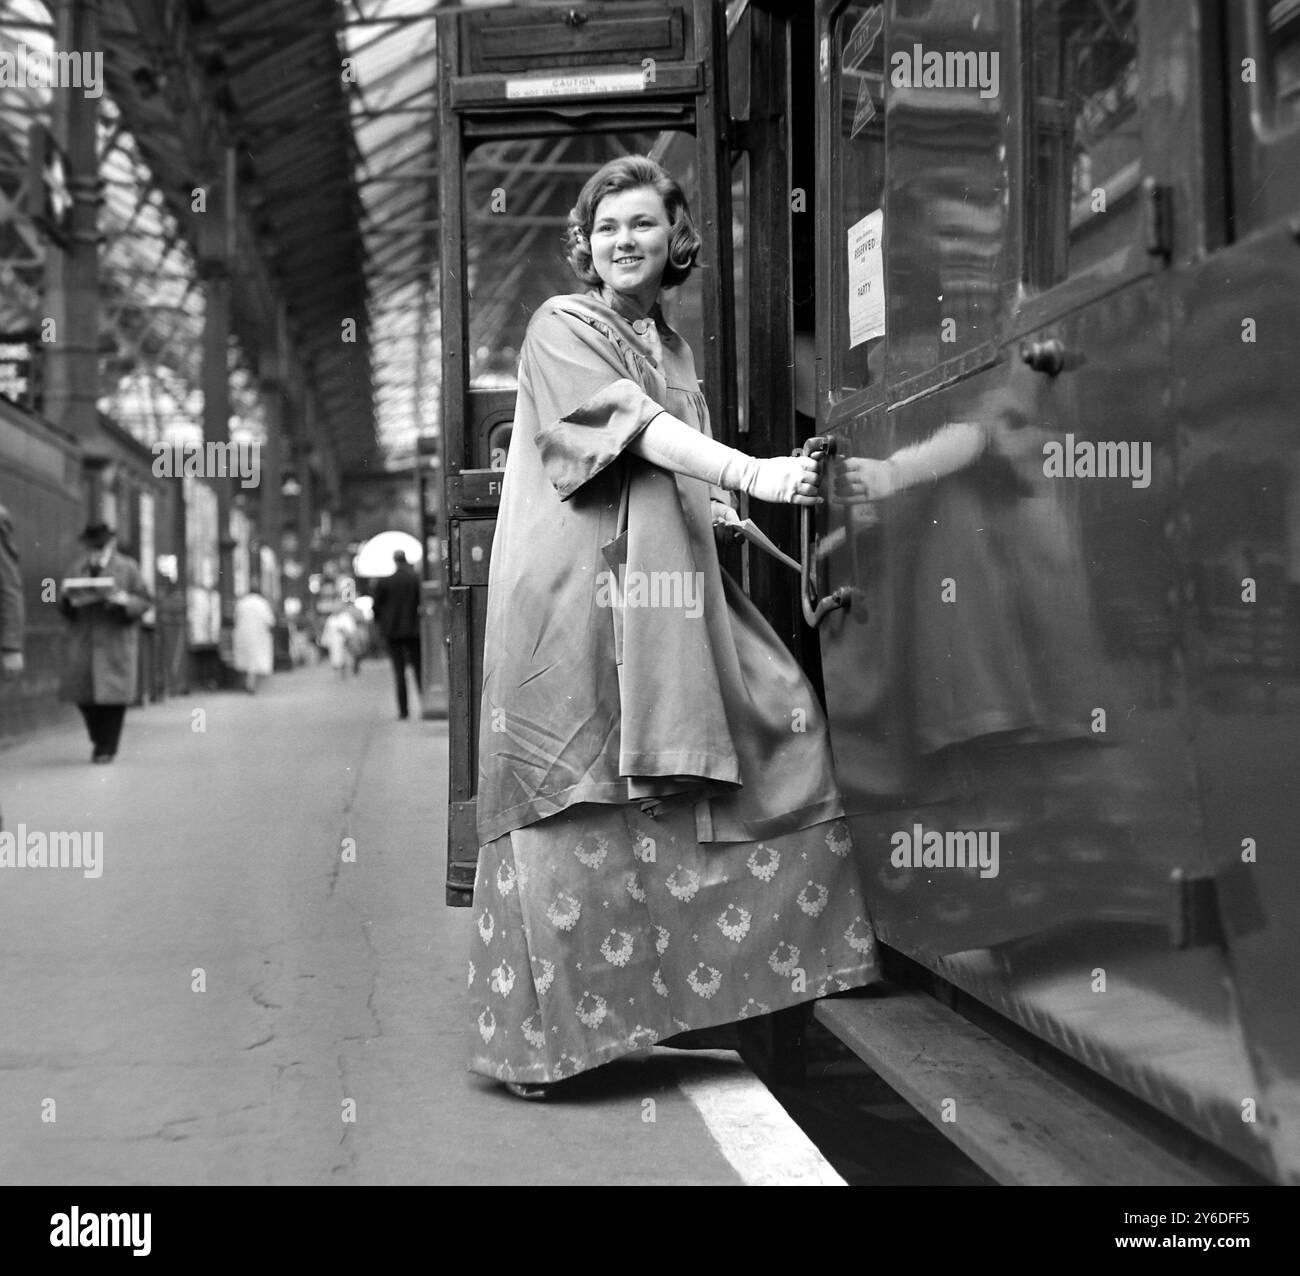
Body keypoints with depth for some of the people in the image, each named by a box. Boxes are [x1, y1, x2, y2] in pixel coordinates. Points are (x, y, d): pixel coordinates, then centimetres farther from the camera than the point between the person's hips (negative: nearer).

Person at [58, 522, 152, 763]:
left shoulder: (128, 568, 2)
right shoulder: (77, 568, 12)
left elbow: (145, 600, -1)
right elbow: (64, 606, 14)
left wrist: (122, 599, -19)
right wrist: (67, 596, -9)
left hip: (116, 642, -3)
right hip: (82, 641, 3)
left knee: (113, 695, -6)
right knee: (82, 693, 1)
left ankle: (107, 747, 4)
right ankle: (100, 740, 23)